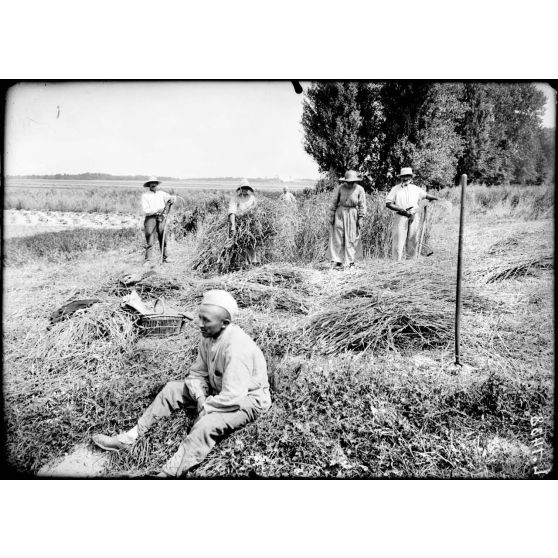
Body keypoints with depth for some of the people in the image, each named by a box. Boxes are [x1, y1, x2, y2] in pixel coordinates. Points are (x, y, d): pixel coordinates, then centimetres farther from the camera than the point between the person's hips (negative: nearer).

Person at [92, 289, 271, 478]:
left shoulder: (236, 347, -34)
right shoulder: (209, 336, -8)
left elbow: (232, 398, -34)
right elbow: (197, 374, 1)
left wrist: (205, 407, -20)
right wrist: (200, 398, -18)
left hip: (246, 399, -9)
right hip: (218, 390, 9)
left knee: (206, 424, -36)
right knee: (172, 389, 3)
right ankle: (129, 439, 8)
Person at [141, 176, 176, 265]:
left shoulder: (161, 193, 14)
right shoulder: (145, 196, 3)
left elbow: (173, 197, 16)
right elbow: (145, 211, -6)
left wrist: (172, 199, -8)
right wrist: (157, 210, -16)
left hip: (161, 218, 3)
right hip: (150, 218, -3)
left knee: (163, 239, 5)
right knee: (150, 240, -8)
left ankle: (165, 258, 13)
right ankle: (148, 259, -6)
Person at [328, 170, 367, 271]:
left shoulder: (359, 189, -3)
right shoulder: (340, 188, -3)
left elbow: (362, 205, 0)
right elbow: (334, 202, 4)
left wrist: (361, 218, -4)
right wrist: (331, 216, 2)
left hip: (353, 215, 0)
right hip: (340, 213, 0)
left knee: (352, 239, 2)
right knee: (337, 238, -2)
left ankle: (351, 262, 10)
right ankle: (336, 261, 2)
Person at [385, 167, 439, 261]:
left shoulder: (416, 189, 13)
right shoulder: (396, 189, 3)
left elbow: (426, 195, 28)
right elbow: (388, 204, -3)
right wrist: (401, 209, -13)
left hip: (413, 218, 4)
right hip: (401, 217, -4)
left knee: (412, 241, 7)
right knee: (398, 241, -8)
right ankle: (397, 261, -6)